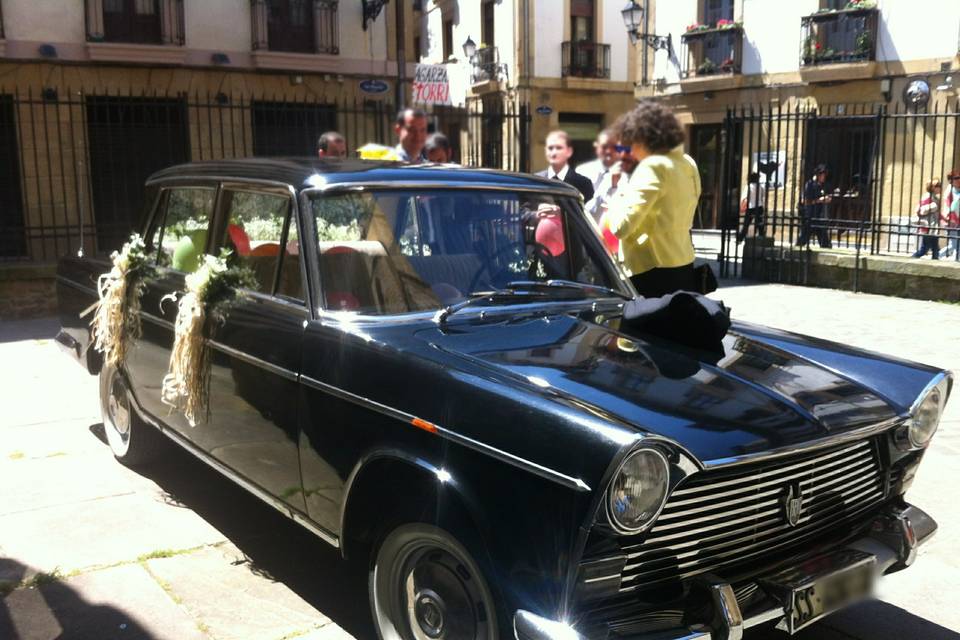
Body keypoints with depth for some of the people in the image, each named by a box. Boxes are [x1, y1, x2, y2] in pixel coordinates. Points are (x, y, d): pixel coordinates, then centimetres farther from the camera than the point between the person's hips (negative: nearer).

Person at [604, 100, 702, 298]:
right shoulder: (687, 164, 11)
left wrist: (617, 200, -2)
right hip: (682, 267, 9)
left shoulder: (653, 166, -16)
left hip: (653, 273, -9)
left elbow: (621, 226, -22)